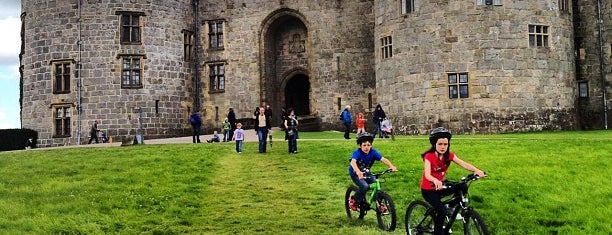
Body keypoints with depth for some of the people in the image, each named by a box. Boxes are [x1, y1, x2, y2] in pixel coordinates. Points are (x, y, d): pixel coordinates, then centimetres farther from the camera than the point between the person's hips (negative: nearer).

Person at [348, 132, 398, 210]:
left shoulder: (373, 152, -16)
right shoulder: (357, 153, -27)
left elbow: (383, 159, -27)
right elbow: (353, 162, -46)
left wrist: (392, 166, -45)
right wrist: (358, 172, -65)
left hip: (366, 172, 5)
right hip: (355, 173, -5)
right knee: (365, 186, -27)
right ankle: (356, 199, -1)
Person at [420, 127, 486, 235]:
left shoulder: (449, 155, -7)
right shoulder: (429, 156, -22)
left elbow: (464, 164, -21)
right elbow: (427, 175, -35)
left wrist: (476, 170, -40)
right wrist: (436, 181, -58)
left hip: (440, 186, 6)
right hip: (428, 189, -6)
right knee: (442, 211, -24)